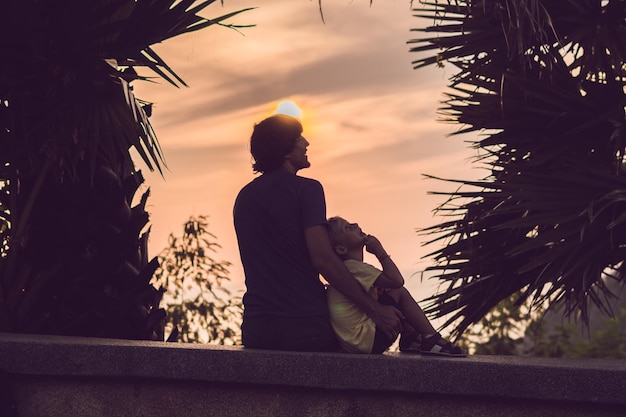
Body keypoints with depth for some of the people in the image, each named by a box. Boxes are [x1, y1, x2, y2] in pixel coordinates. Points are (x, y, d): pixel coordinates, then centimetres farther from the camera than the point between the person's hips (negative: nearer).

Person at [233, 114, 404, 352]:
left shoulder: (244, 197, 15)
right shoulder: (306, 189, -6)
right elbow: (322, 259, -16)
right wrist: (374, 309, -13)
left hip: (255, 326, 6)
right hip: (304, 324, -6)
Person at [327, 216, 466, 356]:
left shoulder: (350, 267, 15)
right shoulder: (353, 267, -16)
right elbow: (397, 281, -23)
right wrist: (380, 251, -12)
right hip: (366, 341, -11)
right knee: (398, 292, -10)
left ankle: (410, 339, 14)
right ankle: (431, 340, -7)